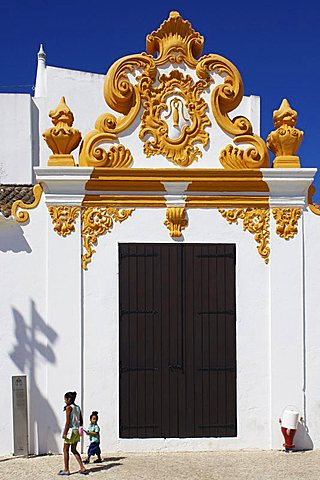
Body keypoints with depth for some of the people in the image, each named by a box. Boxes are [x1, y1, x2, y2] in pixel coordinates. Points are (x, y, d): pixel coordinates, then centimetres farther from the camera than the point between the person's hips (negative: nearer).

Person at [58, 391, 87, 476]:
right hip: (77, 431, 7)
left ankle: (66, 470, 8)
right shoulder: (78, 408, 11)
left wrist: (64, 433, -15)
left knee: (65, 450, 5)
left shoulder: (69, 407, -11)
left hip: (70, 430, -7)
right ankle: (82, 468, 11)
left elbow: (68, 421, -16)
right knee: (74, 450, 16)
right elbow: (81, 421, 14)